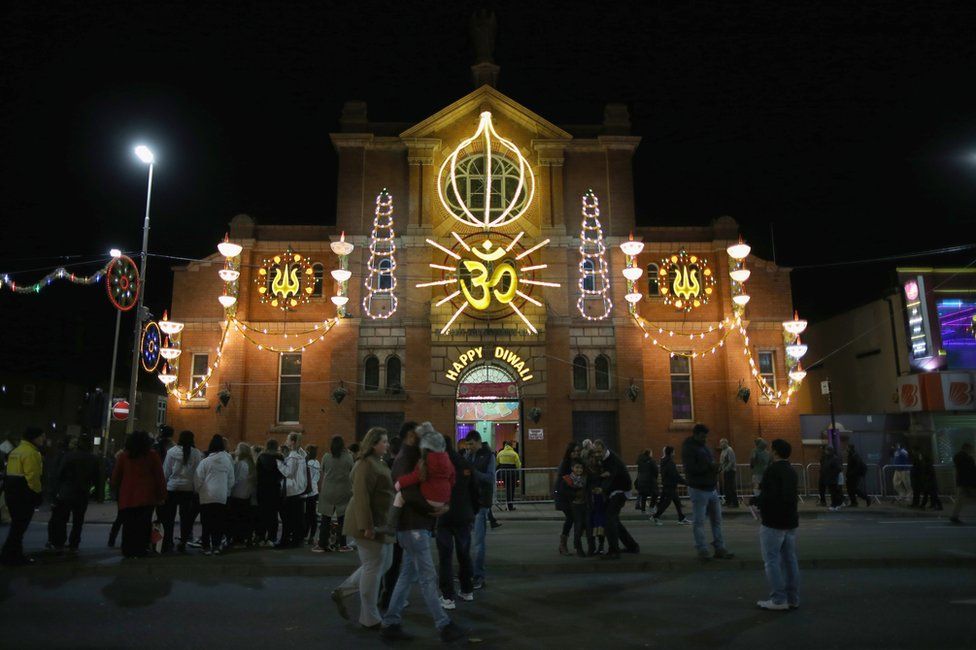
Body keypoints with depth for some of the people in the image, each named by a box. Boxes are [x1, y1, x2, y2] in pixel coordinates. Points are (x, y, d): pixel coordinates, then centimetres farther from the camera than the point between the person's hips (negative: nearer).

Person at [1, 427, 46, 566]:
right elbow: (32, 477, -22)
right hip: (24, 493, -10)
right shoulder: (31, 453, -16)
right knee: (19, 526, -3)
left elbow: (13, 472, 17)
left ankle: (15, 555, 25)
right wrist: (37, 494, -14)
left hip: (12, 490, 10)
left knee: (17, 524, 18)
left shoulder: (16, 451, 17)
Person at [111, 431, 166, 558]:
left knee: (128, 525, 9)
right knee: (143, 524, 1)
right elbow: (159, 477, 0)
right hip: (146, 497, -2)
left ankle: (128, 550, 11)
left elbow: (115, 477, 12)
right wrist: (161, 495, 6)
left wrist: (118, 489, 28)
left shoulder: (124, 456, 7)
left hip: (127, 497, 2)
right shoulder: (152, 456, 1)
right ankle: (141, 550, -1)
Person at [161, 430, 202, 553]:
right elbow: (198, 472, -5)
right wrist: (196, 489, 2)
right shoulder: (197, 454, -6)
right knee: (185, 516, 10)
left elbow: (166, 471, -2)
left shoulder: (172, 451, -5)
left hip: (172, 488, 0)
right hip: (188, 489, 0)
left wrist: (164, 485, 7)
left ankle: (167, 543, 13)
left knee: (169, 517, 10)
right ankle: (183, 543, 11)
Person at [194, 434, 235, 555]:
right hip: (222, 496, 2)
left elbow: (198, 480, -4)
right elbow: (231, 481, 6)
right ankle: (216, 546, 10)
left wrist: (198, 490, 14)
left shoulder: (205, 462, -8)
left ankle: (207, 547, 7)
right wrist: (227, 491, 19)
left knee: (206, 523, 5)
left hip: (207, 496, -2)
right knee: (219, 522, 9)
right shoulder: (228, 461, 1)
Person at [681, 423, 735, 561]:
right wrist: (709, 466, -21)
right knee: (698, 522, -1)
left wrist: (715, 468, 6)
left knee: (717, 519, 9)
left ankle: (720, 548, 16)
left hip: (712, 489, 9)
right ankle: (702, 551, 5)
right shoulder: (688, 448, -11)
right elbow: (690, 468, -22)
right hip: (698, 489, -8)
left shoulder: (703, 446, 16)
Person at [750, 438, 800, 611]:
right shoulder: (791, 471, 11)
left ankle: (778, 600, 0)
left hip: (773, 522, -9)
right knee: (790, 559, 12)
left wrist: (755, 500, -8)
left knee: (771, 560, -2)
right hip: (790, 521, 9)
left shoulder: (773, 470, -17)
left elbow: (769, 496, -25)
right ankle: (793, 598, 18)